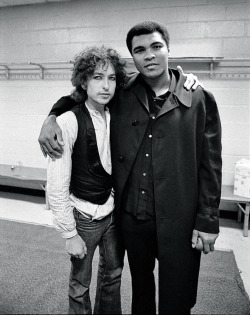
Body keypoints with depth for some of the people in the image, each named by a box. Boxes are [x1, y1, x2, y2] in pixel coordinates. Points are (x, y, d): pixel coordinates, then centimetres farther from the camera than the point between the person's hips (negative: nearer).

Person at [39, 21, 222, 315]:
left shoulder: (200, 99, -5)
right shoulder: (121, 96, 0)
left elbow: (210, 165, -4)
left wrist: (207, 221, -5)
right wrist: (51, 117, -4)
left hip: (178, 222, -2)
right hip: (131, 216, 3)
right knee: (140, 290, 26)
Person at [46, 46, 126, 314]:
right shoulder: (68, 123, -20)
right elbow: (56, 187, -17)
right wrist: (69, 234, -12)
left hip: (113, 211, 5)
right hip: (84, 217, -5)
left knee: (113, 274, 23)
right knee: (80, 284, 15)